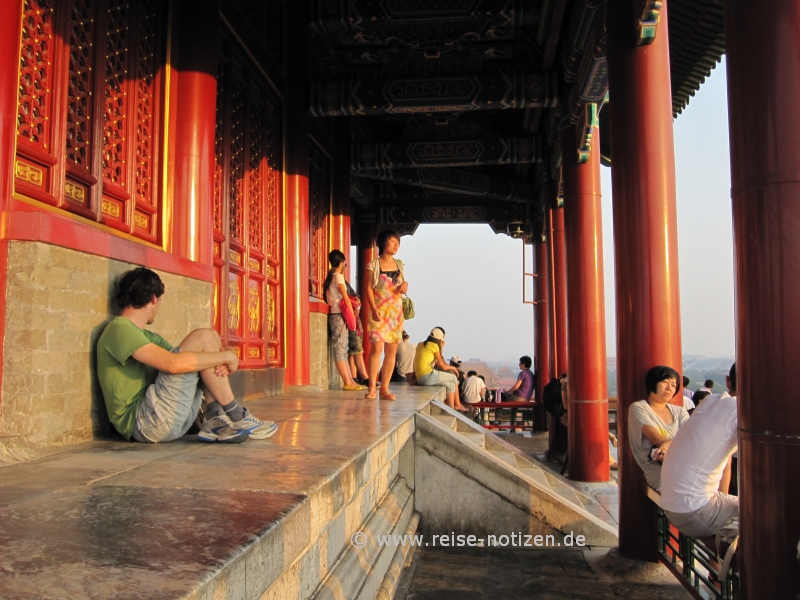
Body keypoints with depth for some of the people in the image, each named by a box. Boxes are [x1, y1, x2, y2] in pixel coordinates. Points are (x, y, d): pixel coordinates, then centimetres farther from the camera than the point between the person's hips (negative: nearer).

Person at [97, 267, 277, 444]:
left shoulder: (148, 337, 25)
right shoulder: (119, 330, -7)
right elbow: (173, 363, -22)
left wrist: (220, 362, -6)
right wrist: (227, 357, -12)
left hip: (170, 421, 9)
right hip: (143, 422, -9)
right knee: (203, 338, -14)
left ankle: (214, 420, -8)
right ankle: (237, 418, -7)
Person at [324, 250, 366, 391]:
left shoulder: (330, 277, 18)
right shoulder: (338, 276, -7)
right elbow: (345, 298, -12)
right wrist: (352, 315, -6)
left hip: (335, 315, 9)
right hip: (339, 316, -9)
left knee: (343, 349, 7)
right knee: (340, 349, -11)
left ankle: (350, 381, 8)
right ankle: (347, 383, -11)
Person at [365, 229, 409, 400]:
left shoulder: (399, 265, 14)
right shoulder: (374, 265, -2)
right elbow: (369, 288, -6)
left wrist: (405, 285, -1)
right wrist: (373, 309, -18)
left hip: (396, 312, 5)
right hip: (379, 312, -5)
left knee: (392, 350, 3)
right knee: (376, 348, -12)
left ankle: (385, 388, 8)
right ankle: (372, 387, -4)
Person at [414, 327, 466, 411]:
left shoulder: (420, 345, 18)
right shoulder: (434, 345, -4)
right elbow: (442, 366, 1)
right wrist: (452, 367, 20)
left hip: (419, 378, 8)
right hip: (428, 375, -8)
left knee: (450, 385, 18)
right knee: (454, 378, 10)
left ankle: (451, 409, 14)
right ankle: (457, 405, 21)